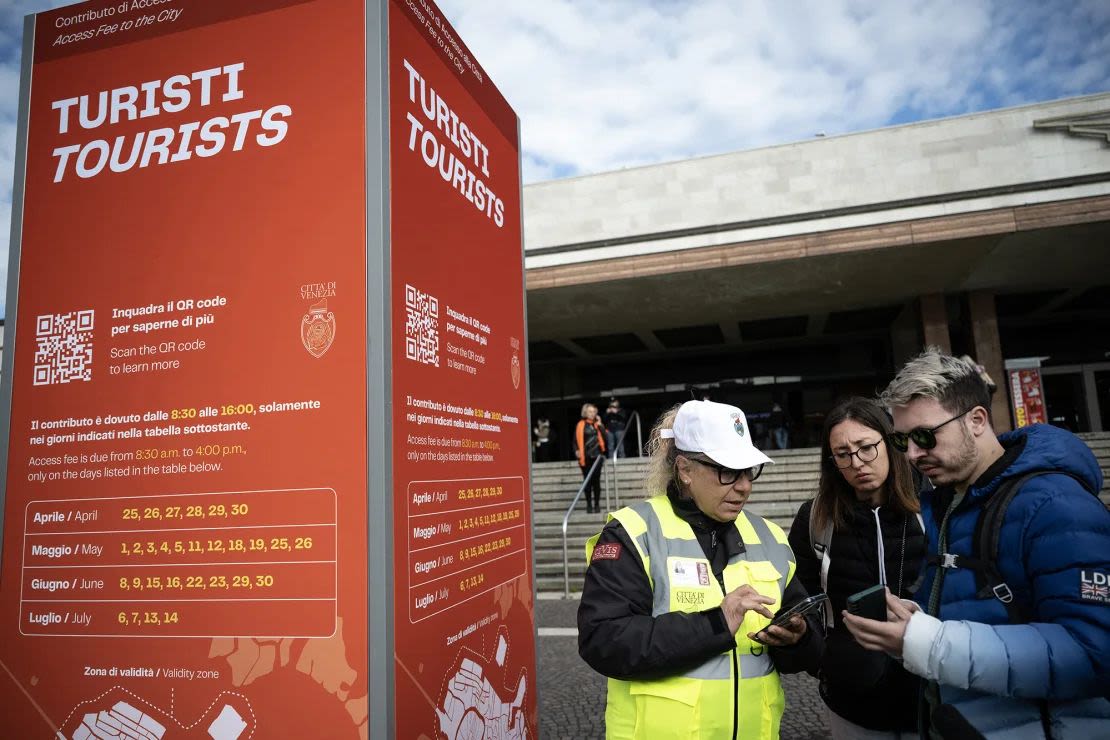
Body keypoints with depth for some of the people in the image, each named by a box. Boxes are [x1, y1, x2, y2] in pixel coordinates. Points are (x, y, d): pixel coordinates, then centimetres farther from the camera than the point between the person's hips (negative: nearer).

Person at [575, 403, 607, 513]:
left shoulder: (597, 424, 9)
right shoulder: (581, 425, 2)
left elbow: (605, 437, -3)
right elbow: (576, 440, 0)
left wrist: (600, 425, -6)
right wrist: (577, 450, -15)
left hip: (597, 456, 2)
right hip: (586, 457, -2)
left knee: (596, 481, 3)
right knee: (587, 481, 3)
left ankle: (597, 504, 10)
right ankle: (589, 505, 9)